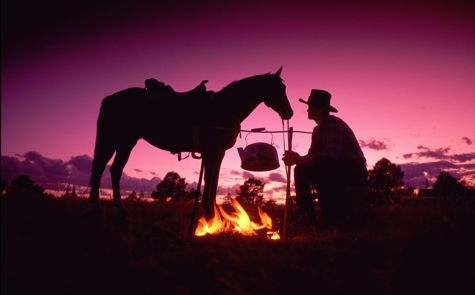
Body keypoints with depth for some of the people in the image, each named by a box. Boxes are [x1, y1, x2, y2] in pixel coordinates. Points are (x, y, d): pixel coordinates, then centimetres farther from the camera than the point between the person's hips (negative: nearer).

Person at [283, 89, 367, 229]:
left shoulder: (334, 125, -19)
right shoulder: (318, 130, 10)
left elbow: (331, 155, -32)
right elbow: (313, 157, 6)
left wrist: (299, 159, -31)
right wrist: (298, 159, -16)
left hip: (354, 173, -9)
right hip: (335, 172, 9)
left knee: (321, 168, -33)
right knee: (301, 170, 0)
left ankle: (339, 216, -21)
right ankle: (308, 216, -2)